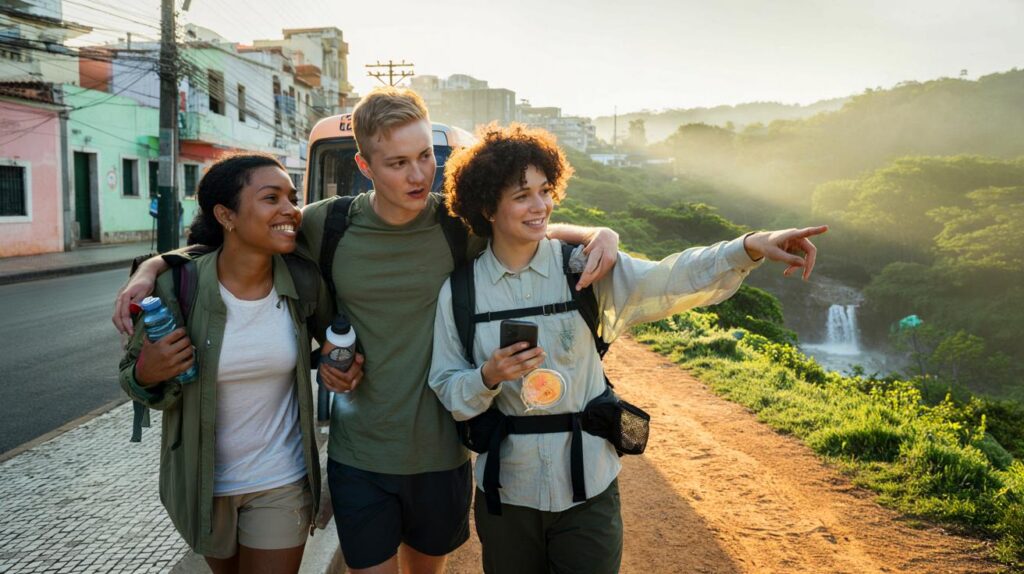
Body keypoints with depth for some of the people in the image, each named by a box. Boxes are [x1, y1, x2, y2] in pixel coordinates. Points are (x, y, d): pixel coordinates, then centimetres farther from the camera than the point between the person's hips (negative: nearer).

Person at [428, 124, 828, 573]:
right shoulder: (459, 293, -5)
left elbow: (667, 281, -22)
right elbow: (446, 392, -2)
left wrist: (748, 248, -37)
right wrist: (488, 377, -22)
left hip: (589, 490, 0)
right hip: (506, 494, 1)